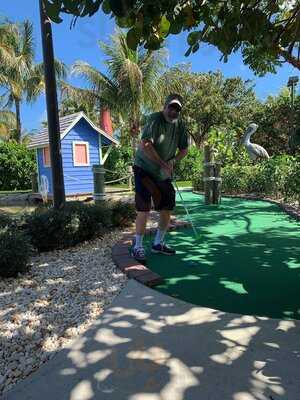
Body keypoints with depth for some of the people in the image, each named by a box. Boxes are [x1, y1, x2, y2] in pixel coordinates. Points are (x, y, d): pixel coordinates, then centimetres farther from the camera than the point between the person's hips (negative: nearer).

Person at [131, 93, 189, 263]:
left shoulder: (180, 125, 4)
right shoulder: (155, 119, -16)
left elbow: (184, 149, 11)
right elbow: (145, 145, -26)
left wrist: (173, 161, -7)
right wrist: (163, 164, -23)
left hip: (164, 174, 7)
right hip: (144, 170, -7)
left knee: (167, 208, 8)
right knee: (144, 209, -10)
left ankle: (158, 243, 25)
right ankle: (137, 246, 5)